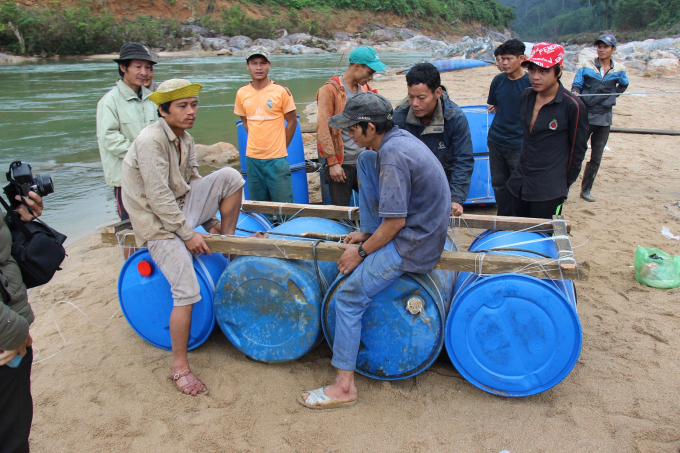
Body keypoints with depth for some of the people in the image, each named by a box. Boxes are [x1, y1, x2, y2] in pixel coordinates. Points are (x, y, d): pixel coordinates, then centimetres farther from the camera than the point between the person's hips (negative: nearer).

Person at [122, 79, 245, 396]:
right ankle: (179, 367, -2)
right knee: (187, 291, -17)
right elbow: (158, 197, -23)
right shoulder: (151, 140, -20)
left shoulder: (185, 139, 6)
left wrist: (211, 221, 7)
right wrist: (188, 234, -19)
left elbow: (194, 182, 13)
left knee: (229, 177, -8)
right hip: (157, 222, -8)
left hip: (182, 208, 8)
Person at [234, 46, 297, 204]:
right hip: (252, 157, 4)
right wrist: (257, 143, 8)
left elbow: (292, 121, 0)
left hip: (276, 158, -4)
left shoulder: (281, 91, -7)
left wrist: (281, 147, 1)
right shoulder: (242, 93, 4)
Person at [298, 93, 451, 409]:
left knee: (349, 297, -7)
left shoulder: (393, 156, -25)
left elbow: (396, 221, -25)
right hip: (422, 225, 10)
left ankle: (344, 386, 3)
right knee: (364, 161, 15)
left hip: (413, 246, -10)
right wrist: (368, 233, 15)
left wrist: (361, 252, -11)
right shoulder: (399, 137, 5)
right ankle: (370, 232, 20)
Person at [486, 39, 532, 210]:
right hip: (495, 140, 5)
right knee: (498, 183, 13)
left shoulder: (531, 82, -9)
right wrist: (493, 107, 2)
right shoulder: (498, 80, 5)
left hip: (518, 143, -4)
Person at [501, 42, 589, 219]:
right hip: (517, 184, 6)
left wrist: (564, 183, 3)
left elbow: (577, 150, -5)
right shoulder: (526, 97, 4)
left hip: (548, 191, -6)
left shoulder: (573, 106, -14)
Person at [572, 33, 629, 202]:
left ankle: (586, 190, 18)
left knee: (596, 156, 8)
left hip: (604, 118, 3)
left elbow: (623, 85, 24)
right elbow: (576, 85, -6)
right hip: (585, 116, -3)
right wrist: (575, 92, -27)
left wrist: (612, 96, 10)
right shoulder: (587, 66, 0)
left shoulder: (619, 69, 6)